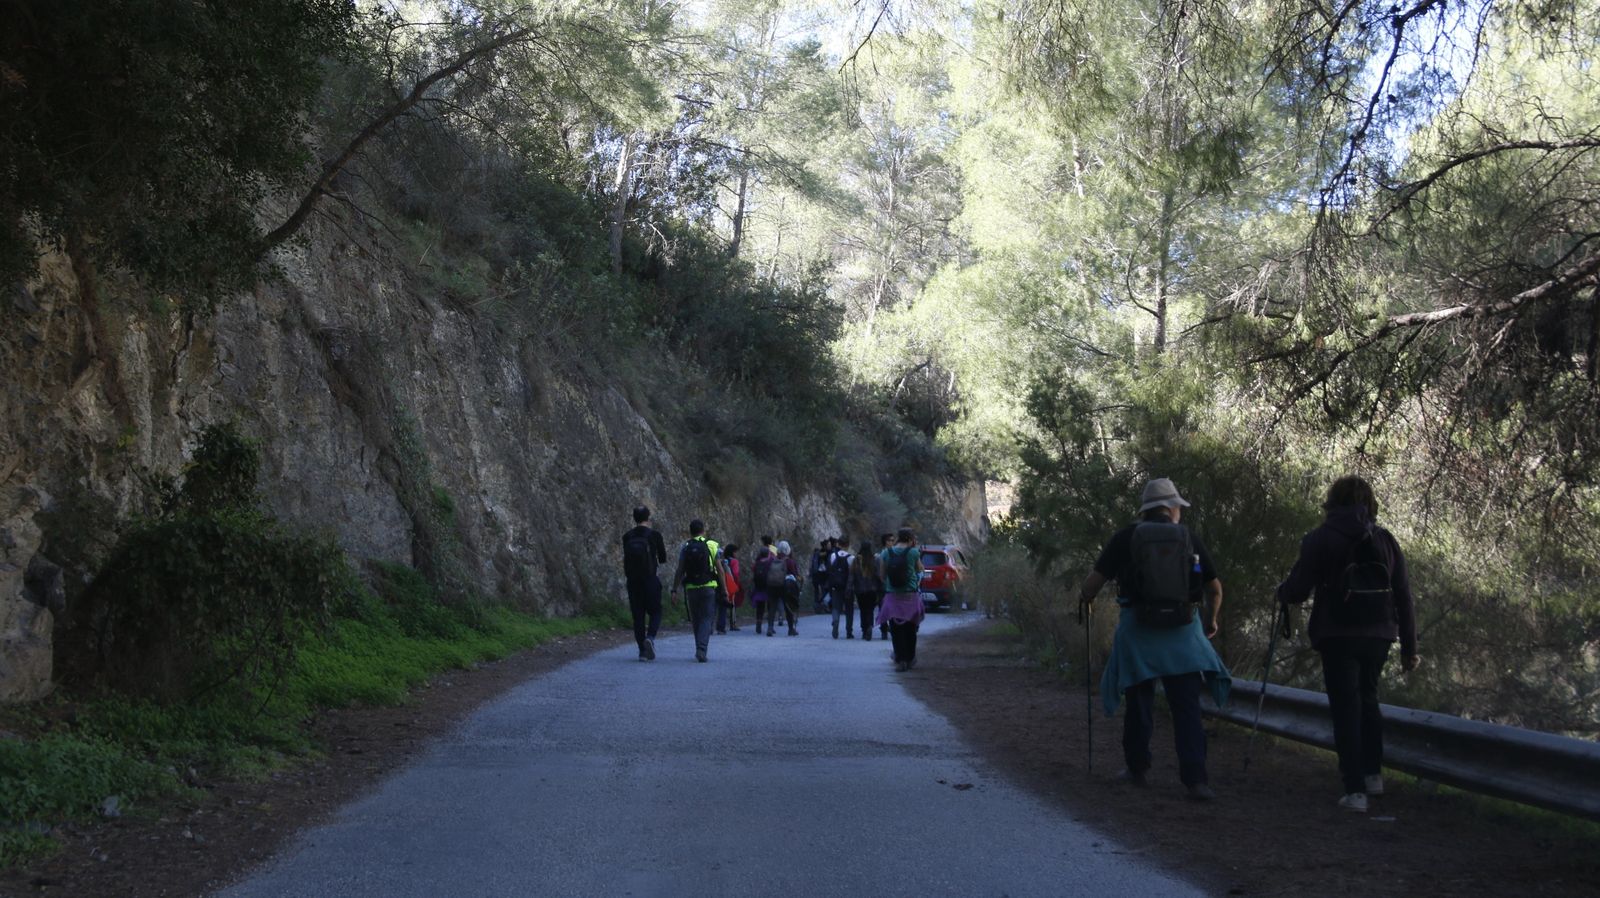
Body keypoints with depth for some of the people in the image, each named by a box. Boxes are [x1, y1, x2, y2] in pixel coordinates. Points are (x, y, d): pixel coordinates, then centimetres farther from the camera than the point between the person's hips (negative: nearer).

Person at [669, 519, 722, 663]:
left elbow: (680, 571, -1)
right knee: (706, 619, -1)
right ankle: (701, 649, -18)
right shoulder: (712, 545, 0)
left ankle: (700, 650, 19)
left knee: (696, 620, 14)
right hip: (709, 587, -2)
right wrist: (723, 588, 4)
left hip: (691, 588, 2)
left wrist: (675, 590, 2)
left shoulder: (685, 548, 3)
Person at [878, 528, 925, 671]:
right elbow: (920, 570, 9)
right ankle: (910, 659, 22)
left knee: (896, 631, 4)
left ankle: (900, 660, -6)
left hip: (892, 596, 0)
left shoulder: (886, 553, -1)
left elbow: (883, 575, 5)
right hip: (911, 596, 0)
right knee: (910, 630, 15)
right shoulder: (913, 552, -7)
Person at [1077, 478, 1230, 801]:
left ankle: (1136, 769, 25)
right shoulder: (1190, 540, 5)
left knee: (1139, 704, 14)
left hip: (1137, 630, 0)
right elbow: (1215, 588, 13)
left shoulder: (1126, 538, -1)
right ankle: (1195, 779, -7)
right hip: (1182, 631, 1)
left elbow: (1093, 581, -4)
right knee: (1187, 708, 1)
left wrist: (1085, 600, 19)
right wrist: (1211, 620, 31)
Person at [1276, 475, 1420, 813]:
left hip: (1338, 635, -4)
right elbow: (1404, 596, 7)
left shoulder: (1320, 539, -5)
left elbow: (1297, 590, -7)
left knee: (1346, 708, 1)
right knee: (1368, 699, 24)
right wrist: (1409, 646, 12)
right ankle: (1373, 774, 28)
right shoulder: (1385, 540, 6)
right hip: (1378, 634, 4)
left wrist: (1281, 592, 17)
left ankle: (1355, 790, -3)